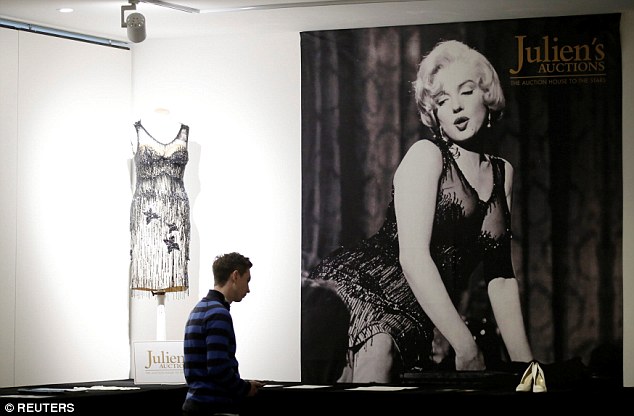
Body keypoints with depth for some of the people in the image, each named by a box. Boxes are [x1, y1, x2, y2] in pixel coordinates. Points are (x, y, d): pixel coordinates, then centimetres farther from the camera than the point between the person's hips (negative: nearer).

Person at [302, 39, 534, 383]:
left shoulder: (503, 173, 20)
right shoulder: (426, 155, -1)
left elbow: (500, 278, 20)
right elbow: (413, 257, -13)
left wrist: (524, 363, 11)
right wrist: (465, 347, -17)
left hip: (413, 322, 7)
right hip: (358, 287, -6)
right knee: (378, 349, -38)